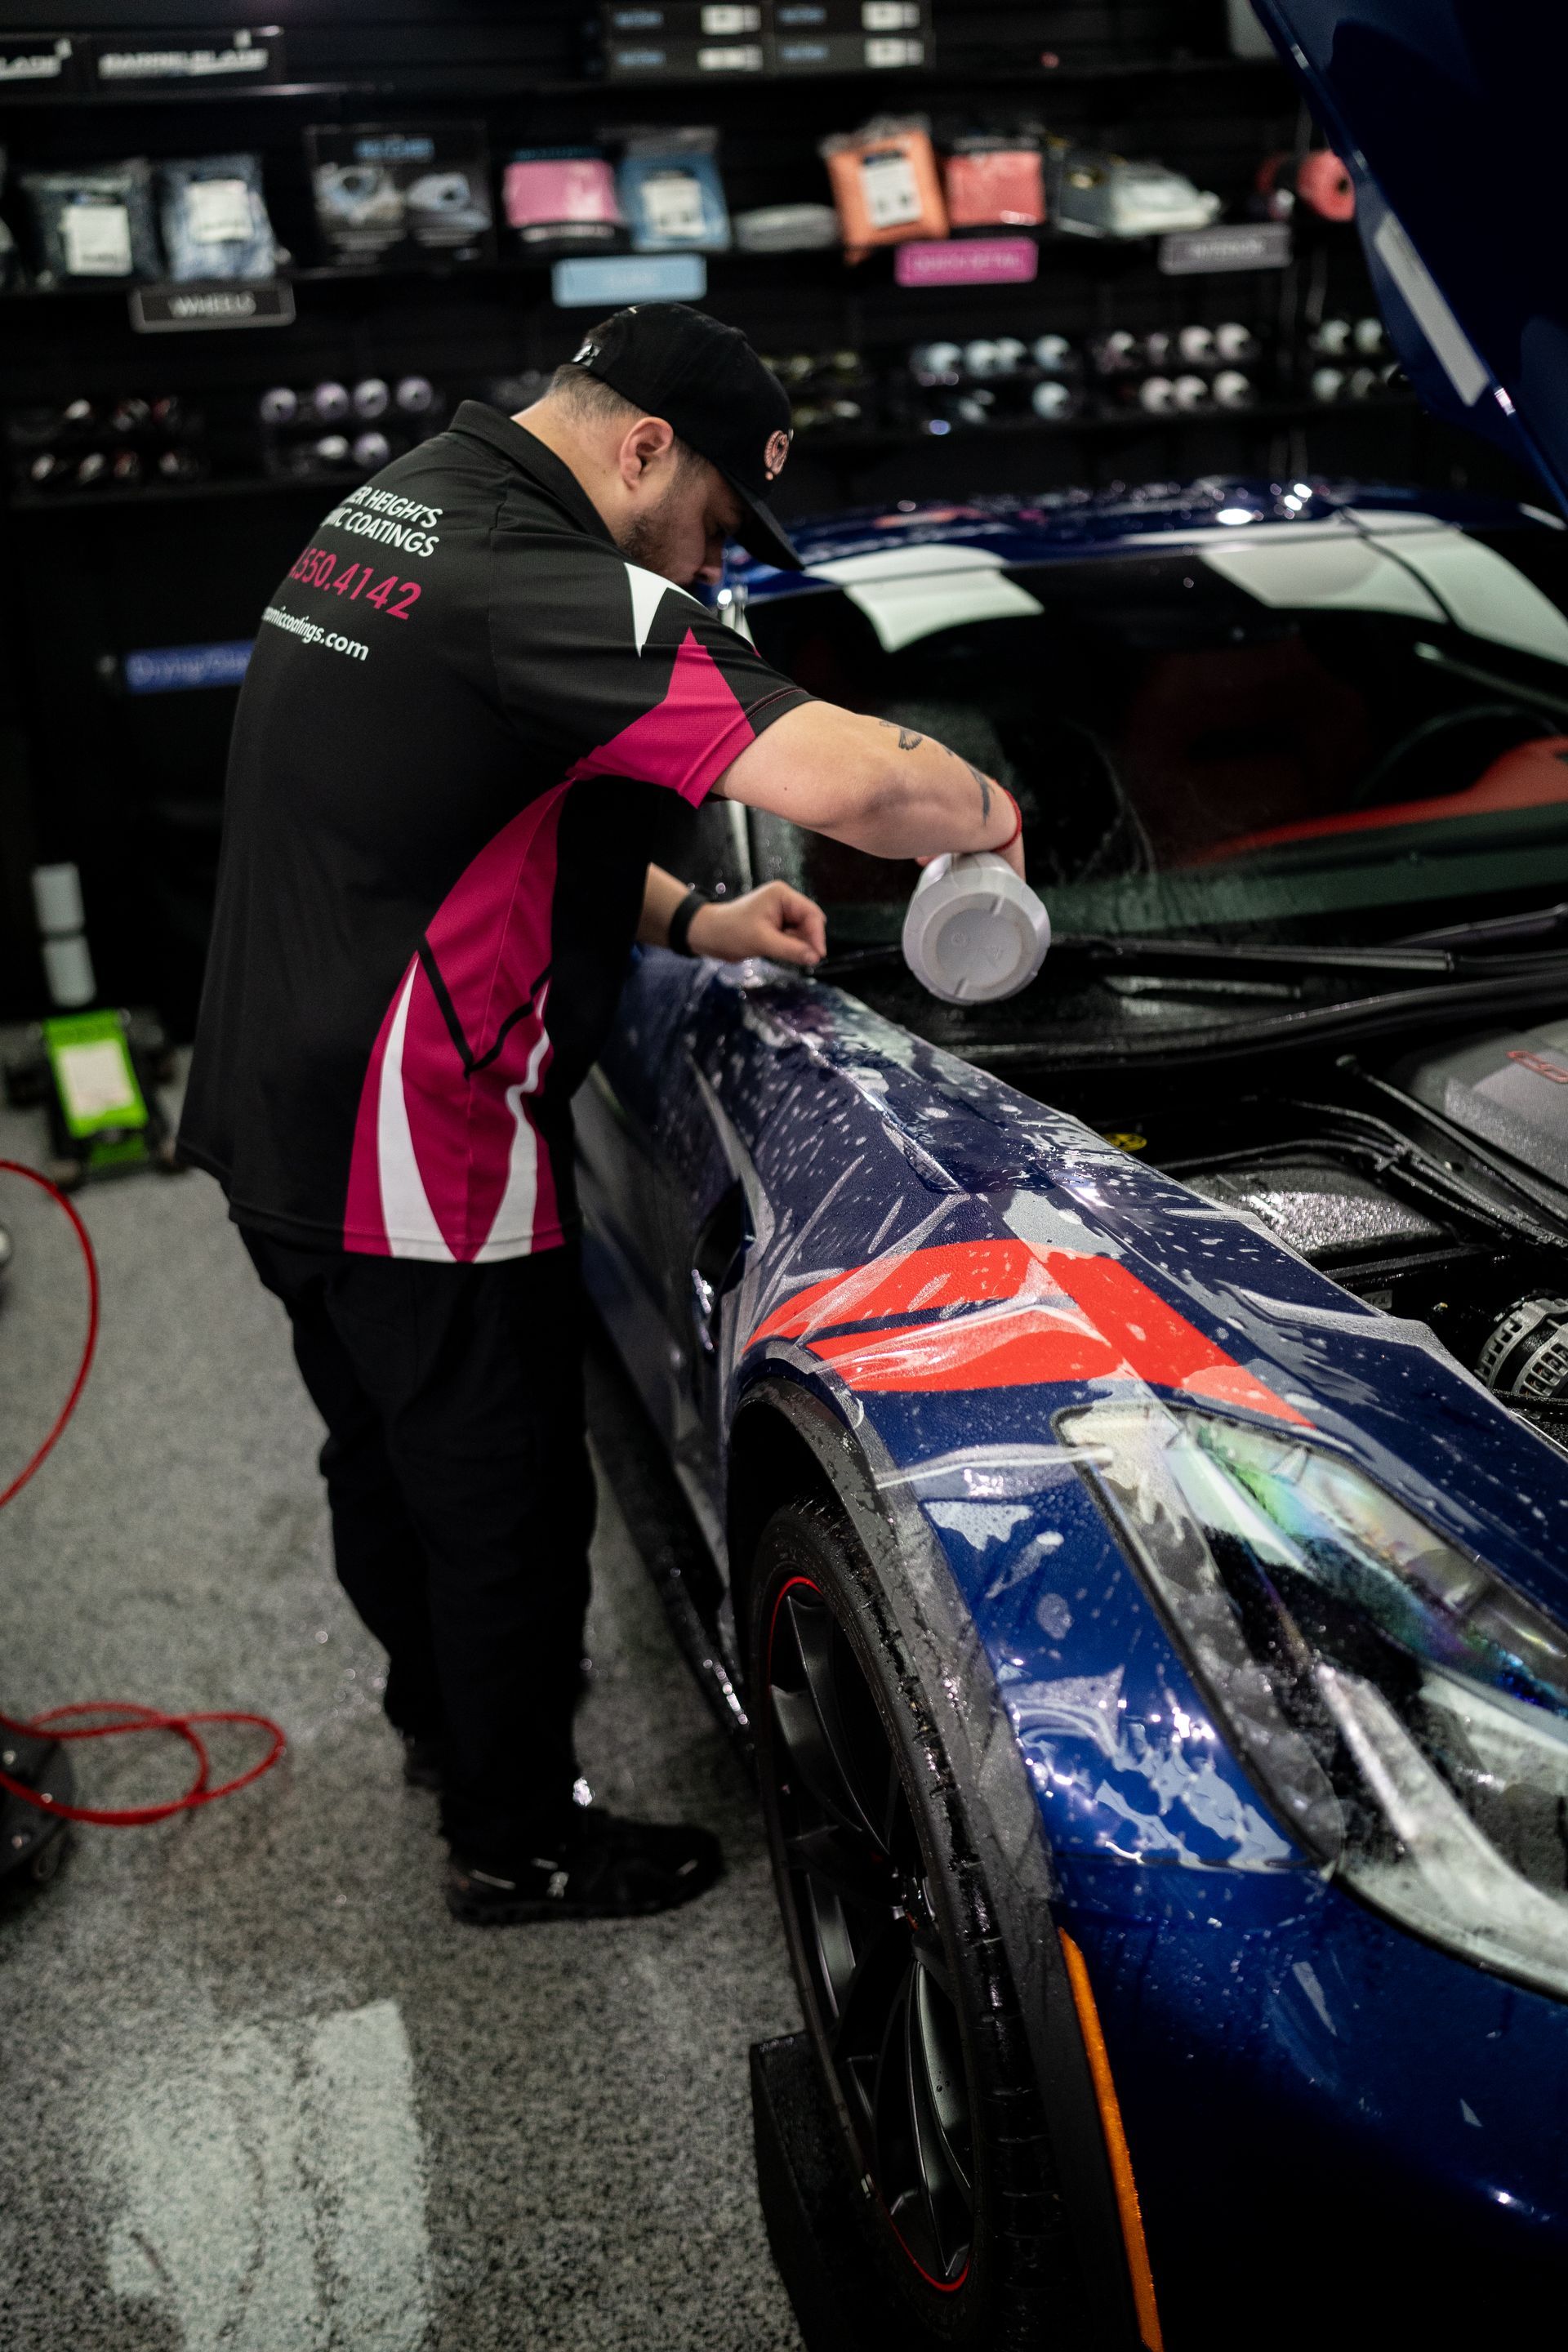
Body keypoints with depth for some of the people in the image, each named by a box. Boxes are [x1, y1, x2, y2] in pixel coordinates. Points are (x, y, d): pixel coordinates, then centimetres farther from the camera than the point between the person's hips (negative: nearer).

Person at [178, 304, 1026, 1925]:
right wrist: (984, 813, -13)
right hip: (415, 1172, -10)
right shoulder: (545, 586, -23)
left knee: (384, 1457, 27)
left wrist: (690, 922, 9)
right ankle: (516, 1844, 29)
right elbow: (851, 779, -36)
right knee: (507, 1506, 9)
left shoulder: (386, 518, 10)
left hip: (275, 1124, 10)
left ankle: (439, 1713, 51)